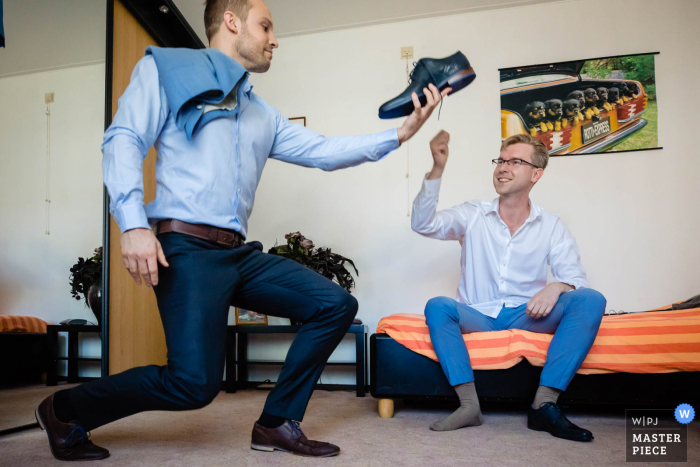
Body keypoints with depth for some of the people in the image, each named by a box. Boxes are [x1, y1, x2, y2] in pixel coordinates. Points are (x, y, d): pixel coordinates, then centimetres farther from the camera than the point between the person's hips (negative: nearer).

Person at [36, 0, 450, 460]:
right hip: (187, 247, -7)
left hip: (240, 254, 8)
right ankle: (65, 410, 6)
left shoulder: (263, 114, 24)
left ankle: (277, 424, 9)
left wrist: (399, 133, 10)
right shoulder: (168, 67, 7)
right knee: (195, 383, -19)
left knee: (337, 305, -1)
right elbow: (124, 141, -4)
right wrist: (133, 223, -18)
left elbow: (322, 150, 17)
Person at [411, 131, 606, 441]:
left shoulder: (551, 226, 7)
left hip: (528, 316, 1)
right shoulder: (473, 215, 5)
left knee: (591, 300, -23)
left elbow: (577, 278, 0)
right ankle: (469, 406, -29)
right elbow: (423, 224, -10)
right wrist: (437, 169, -21)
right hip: (478, 316, -1)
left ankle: (545, 404, -27)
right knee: (437, 306, -30)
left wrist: (556, 287, -25)